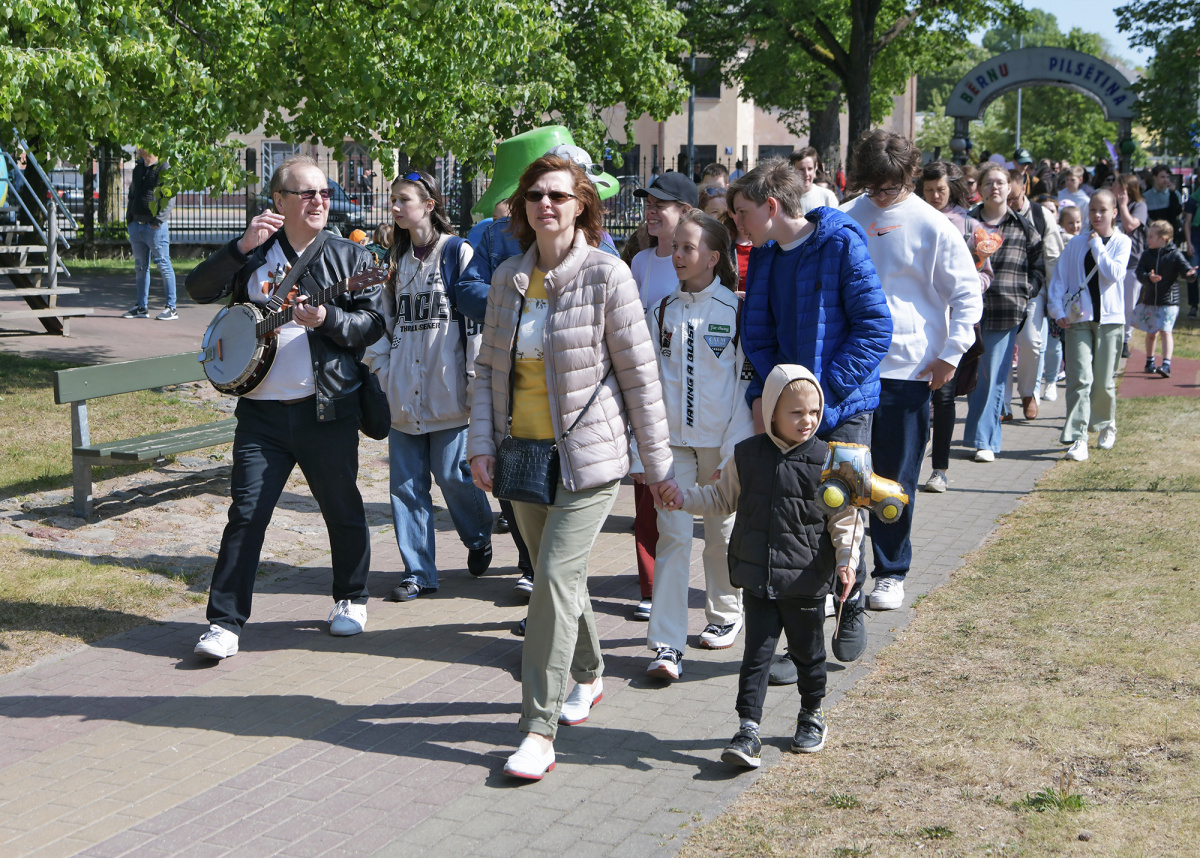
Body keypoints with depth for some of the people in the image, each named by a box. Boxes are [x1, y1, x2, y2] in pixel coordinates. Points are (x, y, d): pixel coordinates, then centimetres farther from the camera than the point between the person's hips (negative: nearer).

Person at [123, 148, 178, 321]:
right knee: (140, 267, 12)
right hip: (136, 225, 8)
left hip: (156, 227, -8)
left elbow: (170, 198, -13)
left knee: (163, 265, -5)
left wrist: (158, 220, -19)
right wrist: (129, 217, 14)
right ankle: (142, 307, 19)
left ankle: (171, 308, -1)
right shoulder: (138, 168, 17)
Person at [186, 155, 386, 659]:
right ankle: (225, 622, 3)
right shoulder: (253, 256, 8)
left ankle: (351, 599, 32)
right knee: (246, 514, -3)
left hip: (328, 409, 0)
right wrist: (243, 246, -15)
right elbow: (199, 290, -4)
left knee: (343, 511, 11)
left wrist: (326, 319, -19)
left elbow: (374, 324, -2)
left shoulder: (350, 257, 5)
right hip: (262, 411, 0)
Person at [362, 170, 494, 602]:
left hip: (446, 388, -6)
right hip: (404, 390, 6)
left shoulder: (458, 252, -4)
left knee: (452, 473, 0)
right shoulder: (395, 259, 15)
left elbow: (475, 316, -7)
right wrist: (381, 367, 9)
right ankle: (418, 571, 10)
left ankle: (480, 537, 29)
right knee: (406, 482, 3)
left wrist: (475, 378, -10)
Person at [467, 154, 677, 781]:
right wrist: (481, 442, -1)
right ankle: (587, 674, 41)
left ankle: (539, 729, -10)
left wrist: (658, 462, -4)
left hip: (589, 455, -5)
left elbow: (638, 371, -7)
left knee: (556, 575, -13)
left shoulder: (606, 275, -10)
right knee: (554, 574, 16)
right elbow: (488, 366, 11)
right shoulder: (508, 278, 5)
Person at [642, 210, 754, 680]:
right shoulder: (662, 311, 6)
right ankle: (666, 644, -8)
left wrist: (735, 450, -9)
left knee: (722, 532, 11)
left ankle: (725, 614, 34)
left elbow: (748, 379, -4)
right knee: (673, 534, -6)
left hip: (721, 441, -2)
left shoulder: (735, 309, -3)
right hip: (671, 439, 2)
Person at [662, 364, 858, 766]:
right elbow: (722, 497, 14)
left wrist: (847, 560, -17)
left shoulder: (826, 462, -7)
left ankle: (812, 717, 35)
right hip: (758, 580, 1)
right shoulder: (746, 455, -1)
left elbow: (844, 518, -4)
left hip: (807, 582, -1)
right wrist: (683, 498, 1)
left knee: (808, 652, 14)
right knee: (756, 653, 0)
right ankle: (748, 729, 2)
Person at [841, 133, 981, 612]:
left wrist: (951, 354, -7)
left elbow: (967, 294, 2)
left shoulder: (932, 226, -1)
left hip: (907, 369, -2)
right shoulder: (845, 220, 7)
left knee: (896, 478, 4)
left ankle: (891, 573, 17)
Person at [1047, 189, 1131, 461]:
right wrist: (1057, 309, -5)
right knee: (1080, 378, -12)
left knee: (1103, 382, 5)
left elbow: (1114, 273, -12)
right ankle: (1078, 438, -15)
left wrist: (1097, 245, -7)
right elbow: (1059, 277, 7)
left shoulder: (1121, 242, 5)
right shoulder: (1076, 243, 8)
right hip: (1078, 318, 0)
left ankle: (1107, 425, 32)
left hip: (1109, 318, 0)